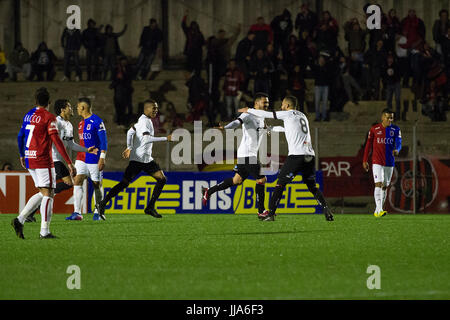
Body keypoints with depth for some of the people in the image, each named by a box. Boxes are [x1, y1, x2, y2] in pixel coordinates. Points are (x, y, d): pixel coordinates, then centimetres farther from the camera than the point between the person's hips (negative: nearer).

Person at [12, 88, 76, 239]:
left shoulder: (28, 115, 12)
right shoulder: (49, 117, -10)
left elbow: (20, 136, 21)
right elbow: (56, 141, -17)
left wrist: (22, 156, 36)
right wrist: (69, 163, -18)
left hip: (29, 159, 8)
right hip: (43, 160, -8)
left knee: (42, 193, 15)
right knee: (48, 194, -4)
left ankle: (20, 219, 3)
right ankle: (44, 232, -8)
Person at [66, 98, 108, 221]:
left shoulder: (97, 121, -11)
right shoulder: (81, 123, 14)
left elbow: (104, 141, -13)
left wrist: (102, 158, -18)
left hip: (94, 159, -7)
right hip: (81, 159, 7)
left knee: (97, 185, 3)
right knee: (77, 182, -7)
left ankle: (97, 213, 14)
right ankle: (77, 213, -10)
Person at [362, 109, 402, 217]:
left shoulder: (396, 130, 5)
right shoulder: (374, 129, 1)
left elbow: (398, 142, -9)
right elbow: (368, 145, 6)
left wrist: (397, 149, -33)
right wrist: (365, 160, 3)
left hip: (389, 162, 3)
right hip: (377, 162, -3)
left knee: (385, 186, 8)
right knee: (378, 184, -17)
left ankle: (377, 211, 17)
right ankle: (379, 210, -25)